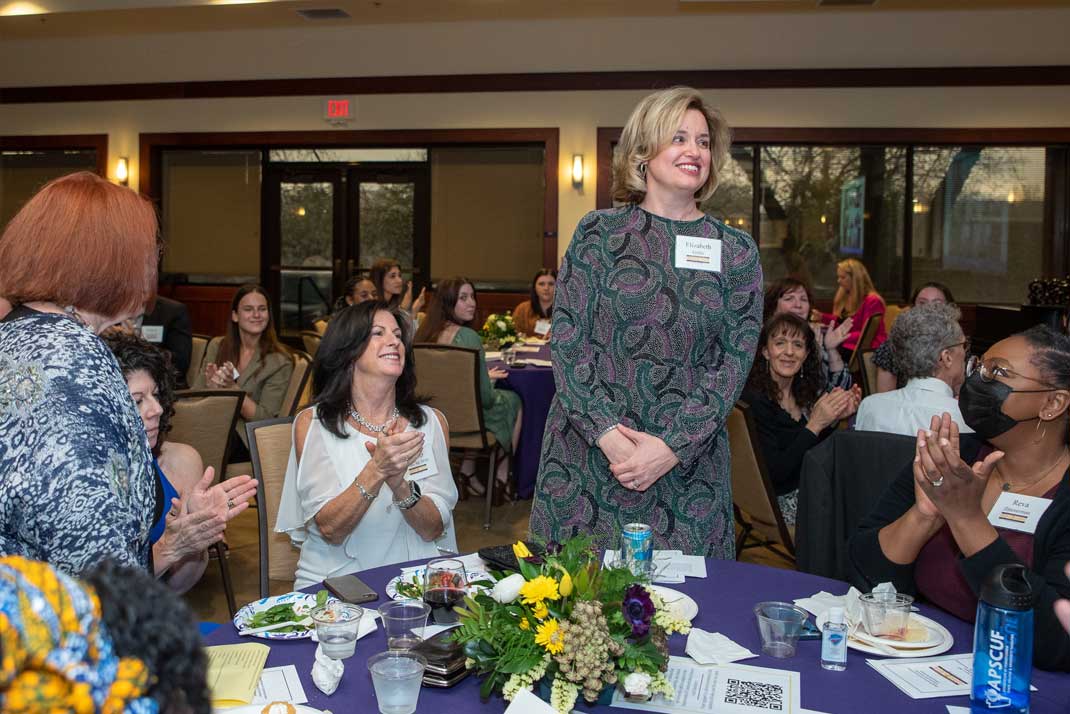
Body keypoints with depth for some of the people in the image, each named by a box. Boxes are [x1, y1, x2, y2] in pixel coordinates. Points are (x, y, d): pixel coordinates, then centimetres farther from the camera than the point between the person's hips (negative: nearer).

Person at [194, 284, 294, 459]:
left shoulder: (279, 362, -3)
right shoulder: (217, 346, 10)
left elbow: (265, 419, -7)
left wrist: (232, 387, -20)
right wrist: (212, 386, -14)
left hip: (247, 437, -3)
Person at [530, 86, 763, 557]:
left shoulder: (736, 251, 5)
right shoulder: (599, 232, 0)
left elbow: (735, 360, -1)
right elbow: (566, 340, -5)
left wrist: (674, 446, -12)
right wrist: (608, 435, -15)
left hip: (689, 462, 1)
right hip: (589, 452, -1)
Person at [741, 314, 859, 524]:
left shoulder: (804, 389, 5)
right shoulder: (753, 399, -20)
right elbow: (775, 473, -24)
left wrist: (834, 419, -6)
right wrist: (815, 425, -26)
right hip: (784, 501, -8)